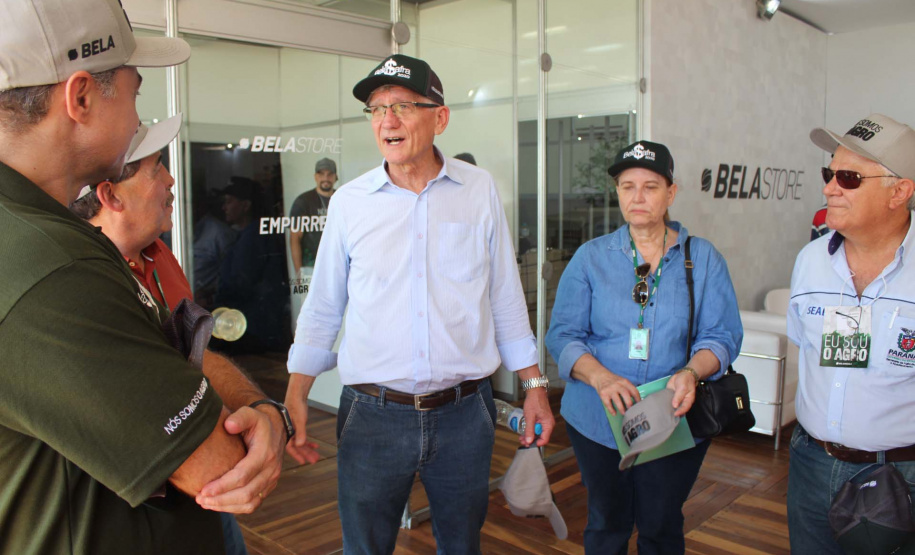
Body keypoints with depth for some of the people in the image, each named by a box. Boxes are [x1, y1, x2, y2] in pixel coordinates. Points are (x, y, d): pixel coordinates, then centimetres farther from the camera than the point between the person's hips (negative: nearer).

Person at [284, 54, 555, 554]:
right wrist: (295, 396, 0)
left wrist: (534, 384, 7)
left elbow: (505, 296, 6)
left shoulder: (479, 190, 0)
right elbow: (323, 307, 6)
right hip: (373, 416, 0)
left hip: (464, 414, 1)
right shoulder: (349, 201, 0)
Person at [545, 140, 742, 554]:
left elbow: (723, 335, -3)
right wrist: (601, 377, -23)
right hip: (598, 421, 0)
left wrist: (691, 372, -24)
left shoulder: (703, 259, 2)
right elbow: (563, 334, -5)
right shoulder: (591, 257, 1)